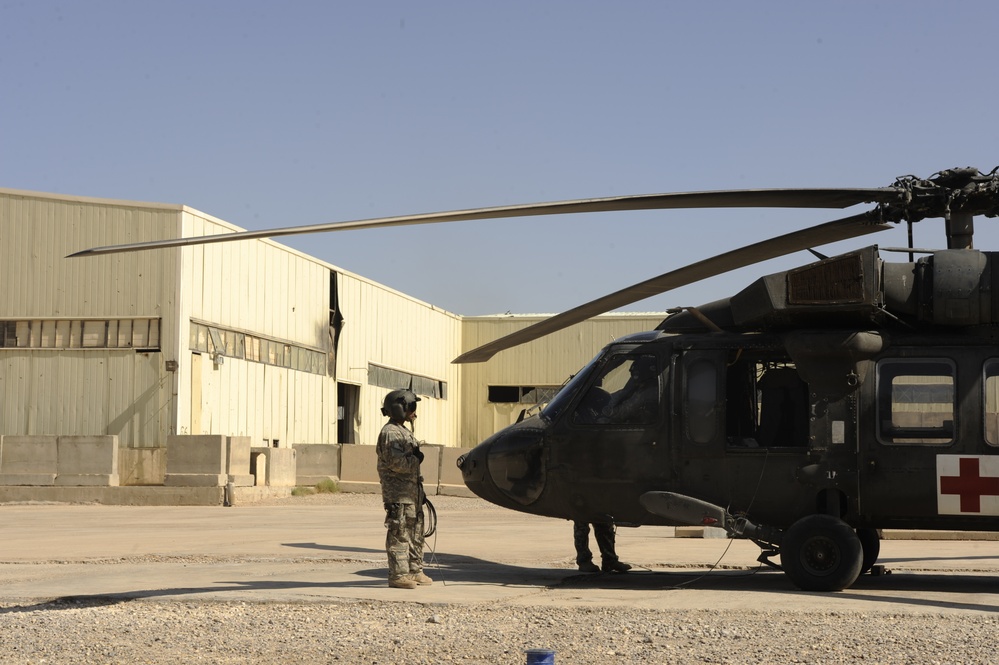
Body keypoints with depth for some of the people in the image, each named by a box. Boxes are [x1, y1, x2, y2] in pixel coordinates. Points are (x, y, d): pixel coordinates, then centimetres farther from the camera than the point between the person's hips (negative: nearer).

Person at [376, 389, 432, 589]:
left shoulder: (405, 432, 20)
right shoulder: (390, 433, -13)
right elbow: (396, 462, -25)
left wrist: (420, 491, 22)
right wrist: (416, 459, -8)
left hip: (412, 492, 10)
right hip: (398, 493, -10)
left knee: (415, 533, 14)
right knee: (399, 535, -8)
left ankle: (415, 571, 22)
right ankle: (398, 575, -6)